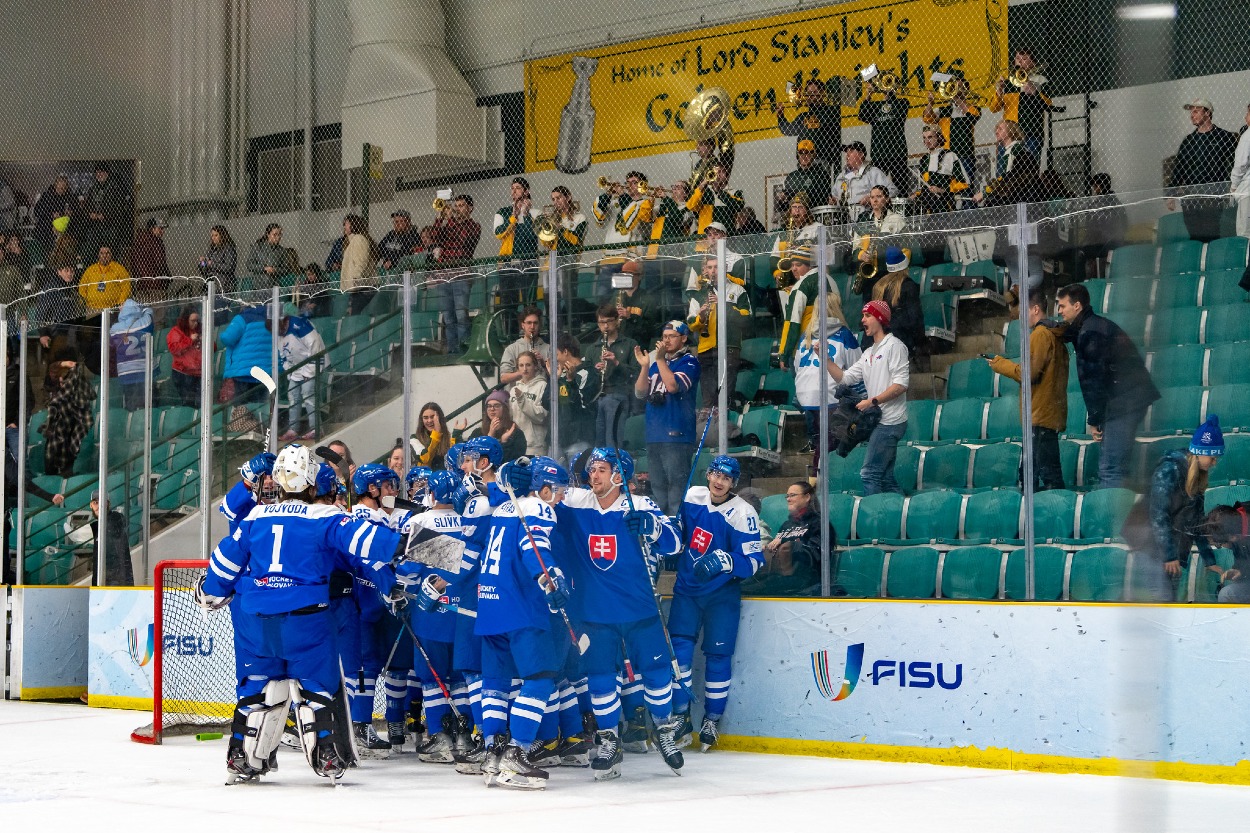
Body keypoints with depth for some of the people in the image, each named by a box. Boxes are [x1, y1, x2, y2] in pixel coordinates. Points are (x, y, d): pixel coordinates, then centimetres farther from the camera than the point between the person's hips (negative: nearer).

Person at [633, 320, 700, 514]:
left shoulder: (689, 362, -2)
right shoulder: (656, 363, 19)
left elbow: (673, 386, -18)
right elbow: (640, 392, 11)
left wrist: (660, 359, -17)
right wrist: (644, 367, -1)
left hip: (677, 435, -8)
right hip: (654, 436, 8)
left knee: (676, 485, -11)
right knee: (658, 488, 13)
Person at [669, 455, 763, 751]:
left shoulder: (743, 513, -15)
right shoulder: (692, 497, -1)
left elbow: (754, 560, -19)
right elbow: (677, 532, 18)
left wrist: (727, 561, -34)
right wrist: (669, 556, 16)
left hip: (722, 594, -3)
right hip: (687, 588, 4)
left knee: (717, 655, -1)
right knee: (678, 648, -6)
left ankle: (712, 720, 12)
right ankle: (680, 714, 3)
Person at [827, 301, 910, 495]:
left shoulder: (894, 346, -7)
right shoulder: (869, 353, 20)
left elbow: (901, 384, -16)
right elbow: (845, 377, 16)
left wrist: (873, 401, -17)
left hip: (890, 421, -9)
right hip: (878, 421, 9)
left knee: (869, 473, -14)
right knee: (886, 477, 10)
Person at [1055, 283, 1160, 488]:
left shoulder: (1089, 333, -12)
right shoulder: (1097, 325, 19)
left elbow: (1093, 379, -14)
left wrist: (1093, 419, -9)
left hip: (1124, 402, -10)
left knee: (1110, 469, -14)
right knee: (1108, 466, 13)